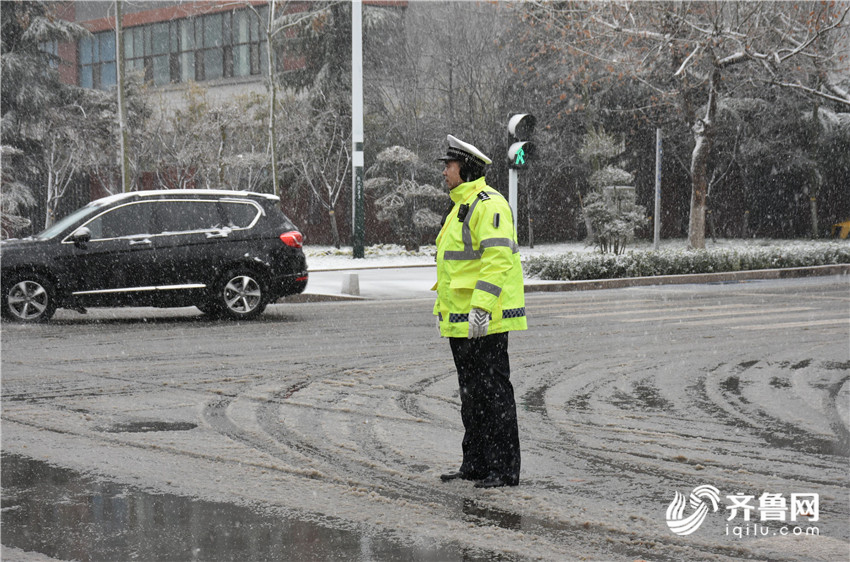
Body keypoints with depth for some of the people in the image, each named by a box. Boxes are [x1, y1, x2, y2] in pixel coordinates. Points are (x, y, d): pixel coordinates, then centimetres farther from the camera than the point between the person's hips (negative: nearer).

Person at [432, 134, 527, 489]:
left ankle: (505, 469, 0)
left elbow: (498, 258, -23)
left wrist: (481, 307, -28)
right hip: (460, 320, 11)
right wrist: (442, 305, 23)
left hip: (485, 320, -11)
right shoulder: (461, 207, 19)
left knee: (493, 391, -6)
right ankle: (476, 463, 23)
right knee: (471, 393, 15)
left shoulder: (489, 205, -15)